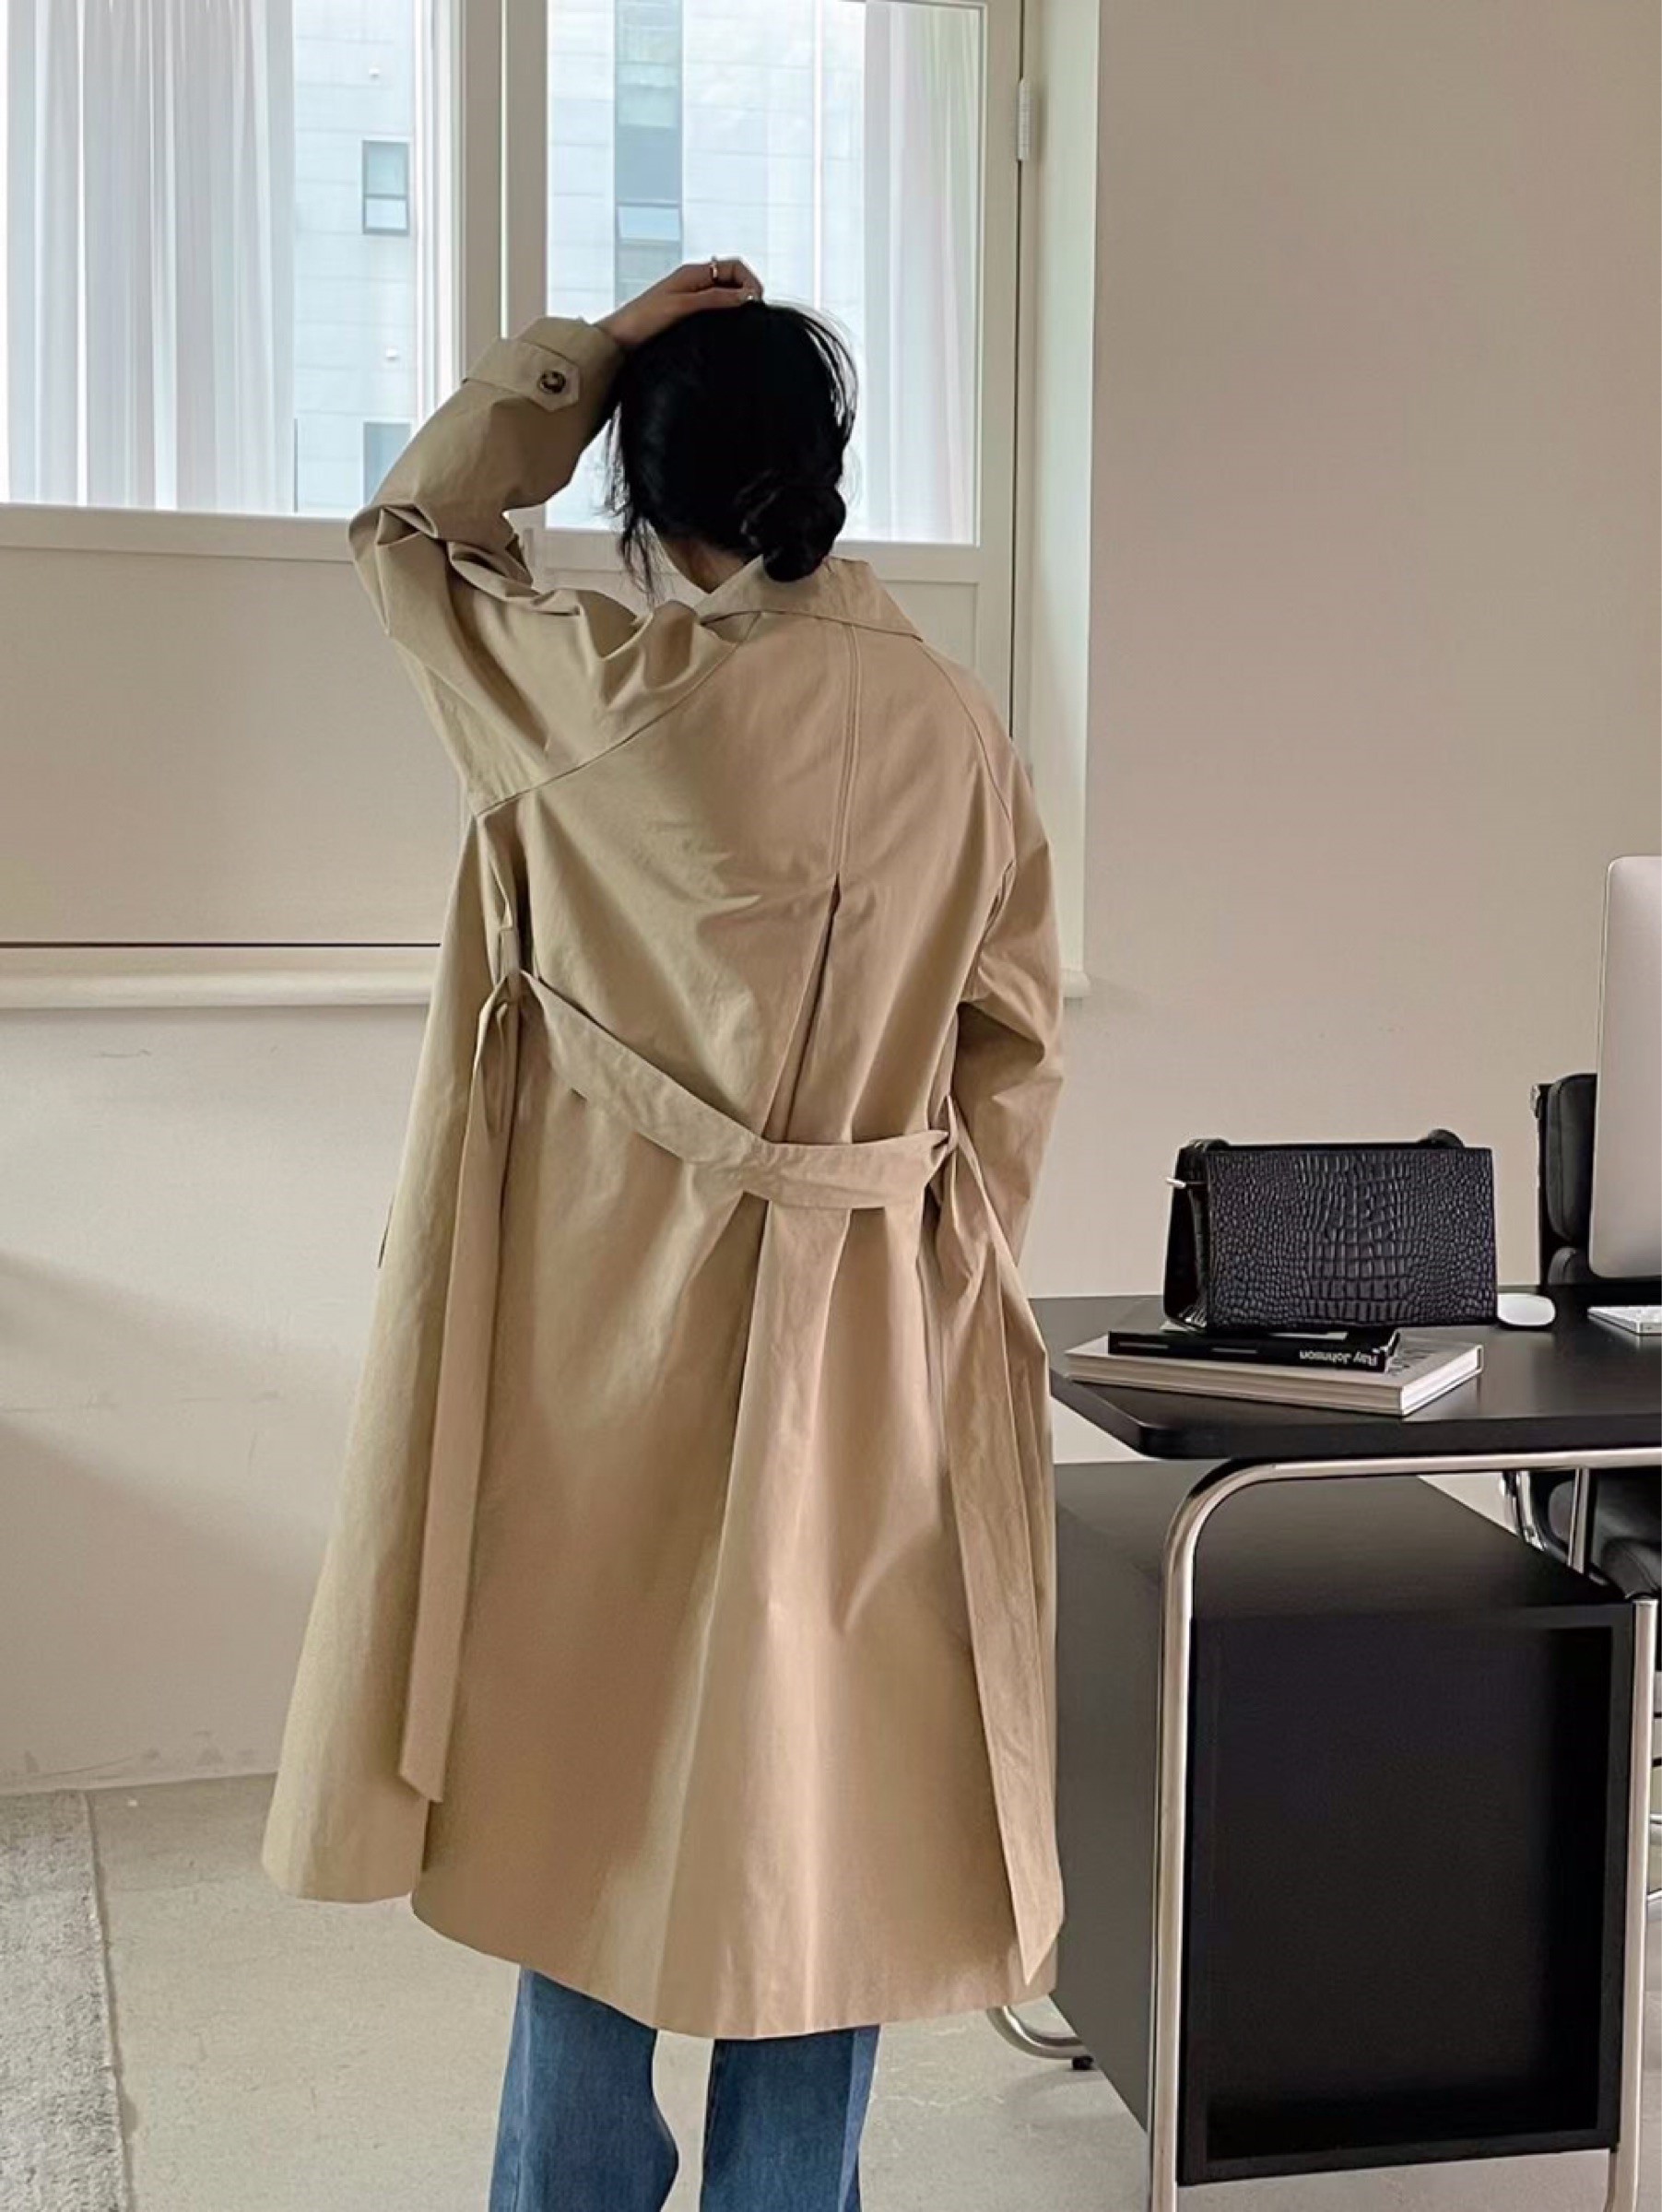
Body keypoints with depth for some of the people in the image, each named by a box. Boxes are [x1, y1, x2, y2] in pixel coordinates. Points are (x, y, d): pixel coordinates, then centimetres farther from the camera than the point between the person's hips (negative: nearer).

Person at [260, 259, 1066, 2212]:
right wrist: (941, 1257, 13)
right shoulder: (955, 725, -2)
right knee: (823, 1795, 12)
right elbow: (1018, 1036, 3)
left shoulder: (601, 695, -11)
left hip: (621, 1320, -2)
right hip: (869, 1350, 2)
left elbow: (406, 534, 7)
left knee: (599, 1783, 11)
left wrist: (582, 352, 8)